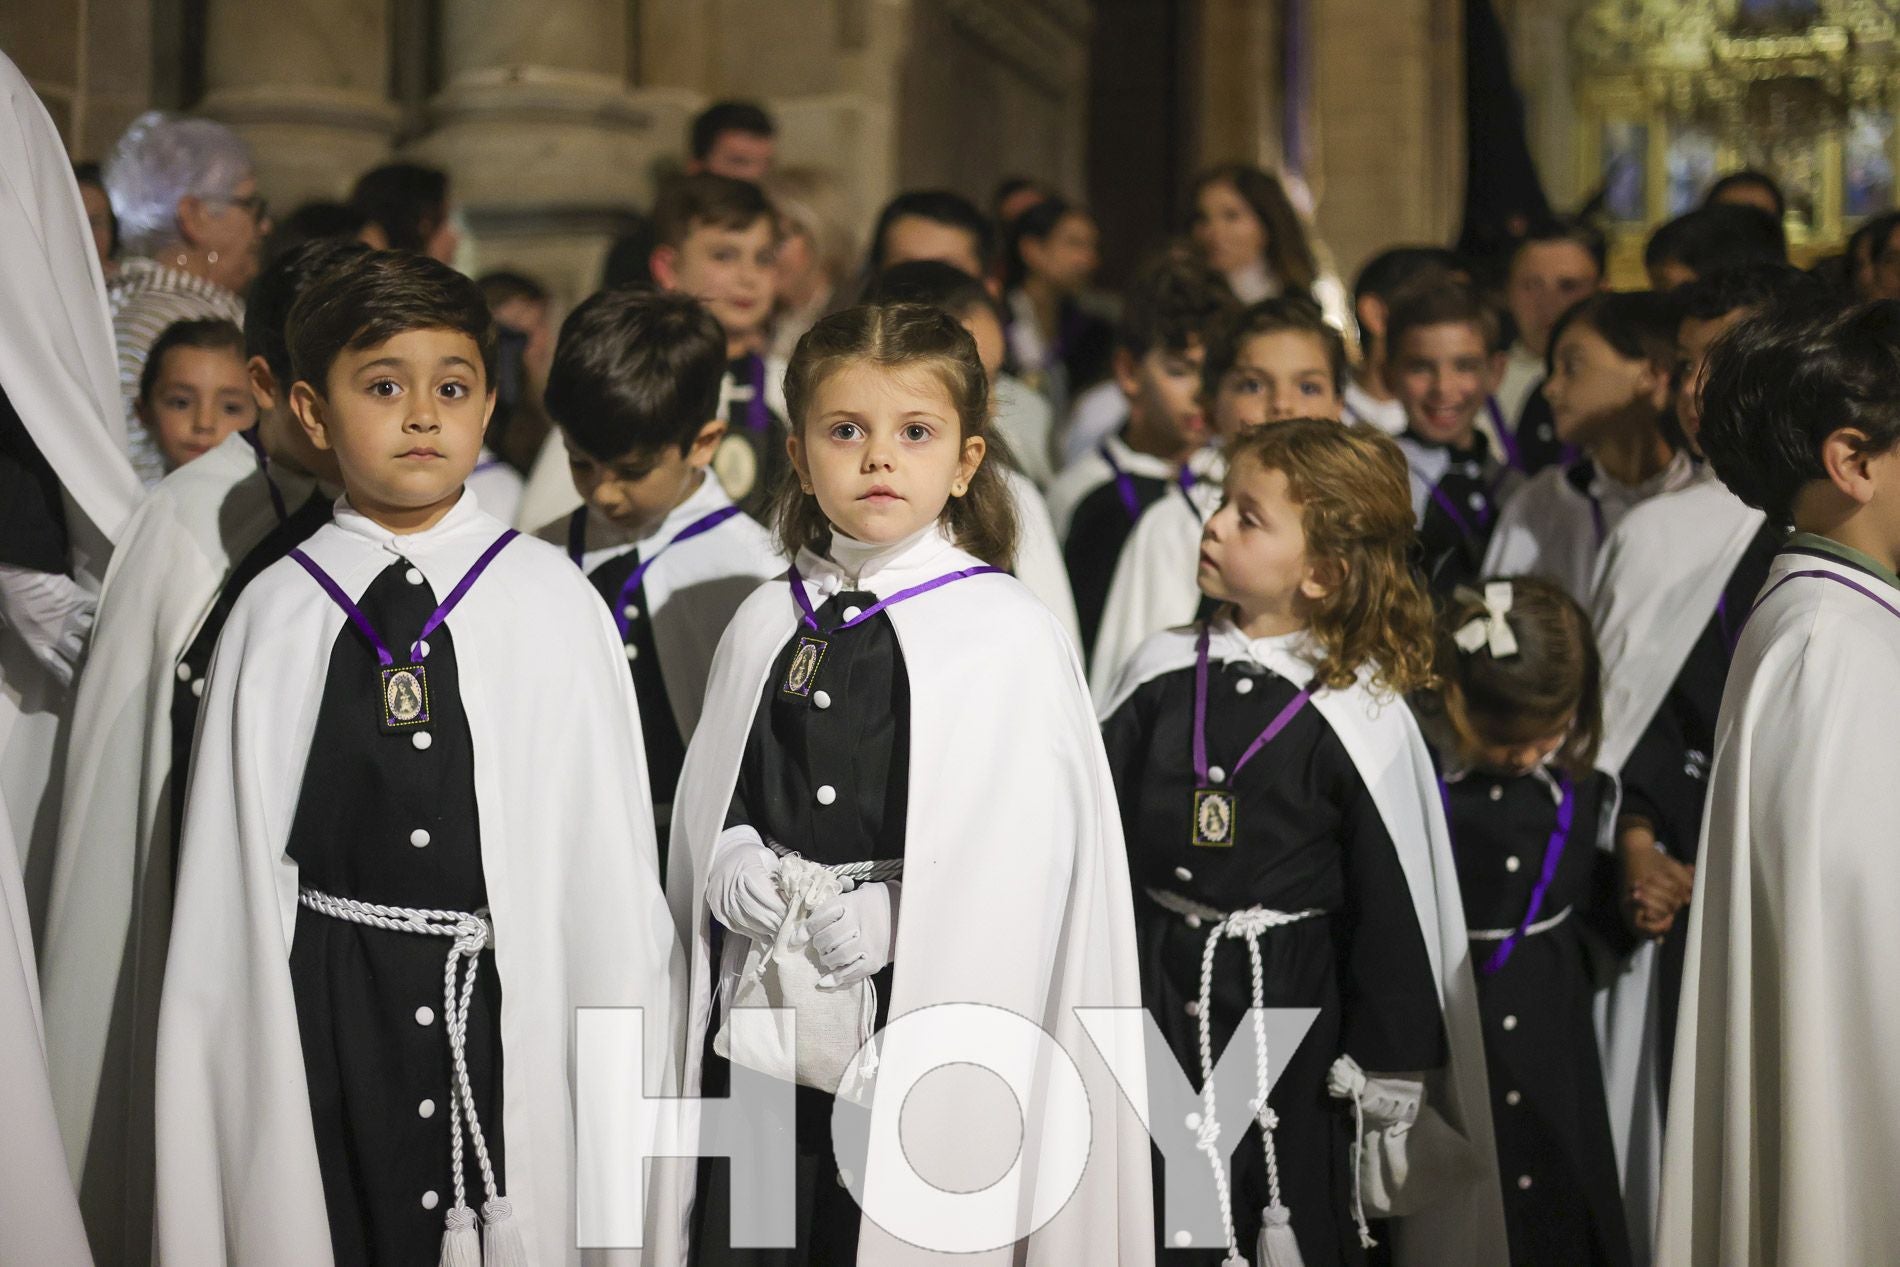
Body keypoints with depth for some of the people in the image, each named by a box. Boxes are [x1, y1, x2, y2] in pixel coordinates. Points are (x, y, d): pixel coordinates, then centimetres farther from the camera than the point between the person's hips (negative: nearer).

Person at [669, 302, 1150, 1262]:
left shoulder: (1009, 634, -5)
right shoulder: (767, 624, 9)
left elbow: (1029, 850, -9)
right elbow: (710, 805, 16)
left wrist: (884, 919, -17)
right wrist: (733, 863, -5)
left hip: (923, 1040, -4)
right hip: (759, 1031, 4)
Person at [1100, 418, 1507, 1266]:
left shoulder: (1360, 713, -10)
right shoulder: (1161, 674, 1)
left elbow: (1394, 904, -6)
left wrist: (1385, 1068, -4)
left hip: (1291, 1008, -3)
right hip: (1152, 1002, 3)